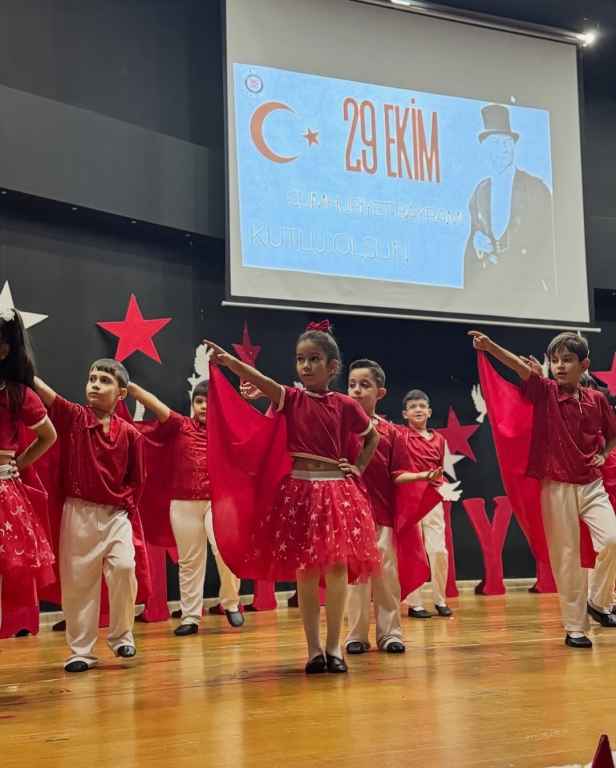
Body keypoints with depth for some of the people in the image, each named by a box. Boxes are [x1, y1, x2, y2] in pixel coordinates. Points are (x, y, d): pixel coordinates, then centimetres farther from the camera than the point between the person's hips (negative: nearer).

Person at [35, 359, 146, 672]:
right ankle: (82, 651, 17)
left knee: (123, 567, -16)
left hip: (116, 515, 0)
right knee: (77, 579, 3)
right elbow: (42, 390, -13)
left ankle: (121, 636, 7)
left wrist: (125, 505, -5)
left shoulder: (129, 434, 0)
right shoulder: (73, 417, -2)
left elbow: (137, 479, 8)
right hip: (78, 513, 0)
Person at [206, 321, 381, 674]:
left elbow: (373, 435, 21)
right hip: (299, 489, 0)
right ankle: (314, 649, 9)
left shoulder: (345, 405, 5)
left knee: (337, 569, -2)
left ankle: (334, 647, 9)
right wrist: (230, 361, -36)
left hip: (337, 491, 0)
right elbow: (261, 380, -19)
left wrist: (360, 466, 8)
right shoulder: (292, 399, 1)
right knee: (305, 572, 1)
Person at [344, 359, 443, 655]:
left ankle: (390, 632, 13)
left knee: (386, 570, 4)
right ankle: (357, 634, 14)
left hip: (382, 511, 1)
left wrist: (423, 476, -13)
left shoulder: (390, 432, 5)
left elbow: (397, 475, 2)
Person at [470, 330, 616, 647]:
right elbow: (521, 368, -21)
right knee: (566, 557, 1)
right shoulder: (546, 392, -3)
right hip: (557, 486, -2)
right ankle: (575, 626, 12)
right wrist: (490, 347, -37)